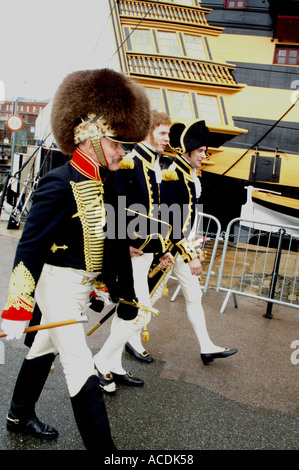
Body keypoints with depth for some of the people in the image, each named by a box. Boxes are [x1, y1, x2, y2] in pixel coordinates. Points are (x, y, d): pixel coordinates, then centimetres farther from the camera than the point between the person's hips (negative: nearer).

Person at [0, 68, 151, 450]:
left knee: (46, 345, 23)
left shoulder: (102, 184, 5)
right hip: (58, 286, -9)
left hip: (84, 285, 9)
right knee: (80, 366, -2)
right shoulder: (60, 185, -22)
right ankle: (101, 445, 12)